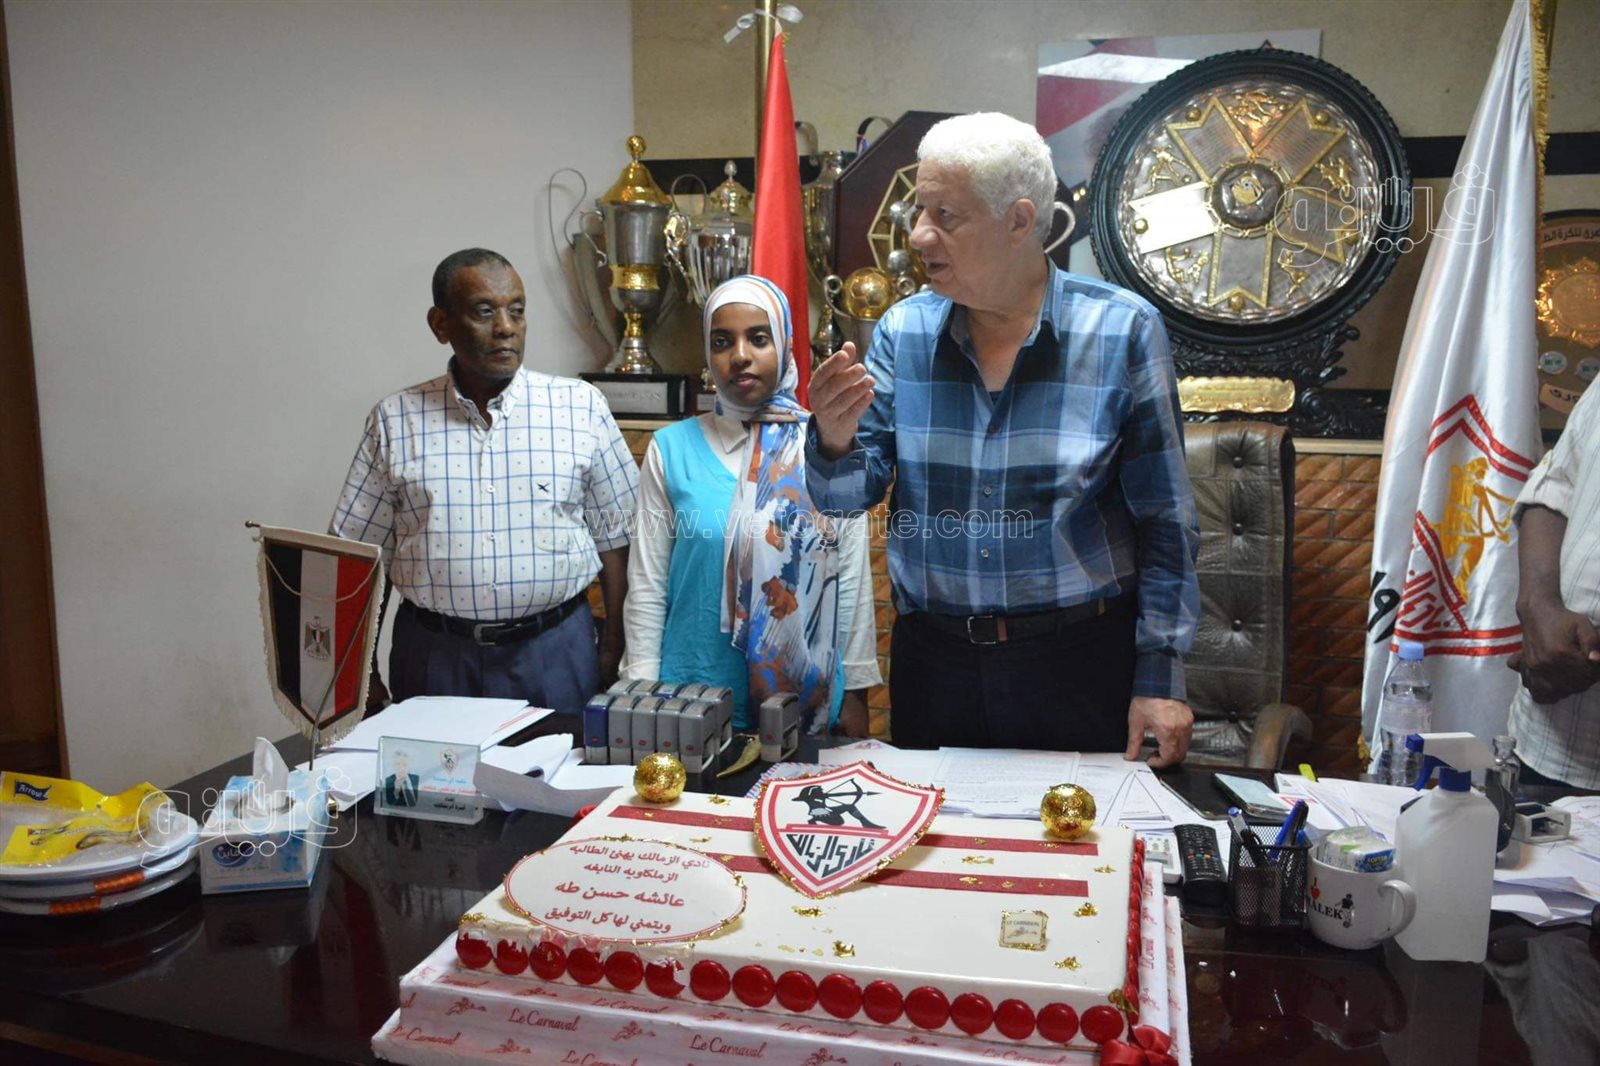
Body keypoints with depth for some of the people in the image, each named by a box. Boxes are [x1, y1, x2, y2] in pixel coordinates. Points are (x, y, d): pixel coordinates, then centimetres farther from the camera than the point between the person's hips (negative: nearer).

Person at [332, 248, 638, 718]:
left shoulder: (581, 406, 0)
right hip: (434, 655, 1)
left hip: (554, 649, 0)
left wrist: (614, 648, 0)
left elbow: (615, 537, 2)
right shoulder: (395, 420, 2)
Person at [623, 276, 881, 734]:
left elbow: (853, 583, 1)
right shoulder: (671, 449, -1)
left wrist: (855, 697, 2)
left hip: (808, 696, 0)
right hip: (691, 699, 0)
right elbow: (647, 588, 1)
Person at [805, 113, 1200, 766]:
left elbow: (1164, 519, -5)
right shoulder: (903, 329, 1)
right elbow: (848, 495, 1)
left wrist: (1160, 676, -7)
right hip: (931, 657, 3)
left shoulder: (1122, 329, -7)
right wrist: (835, 441, -21)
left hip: (1083, 661, -2)